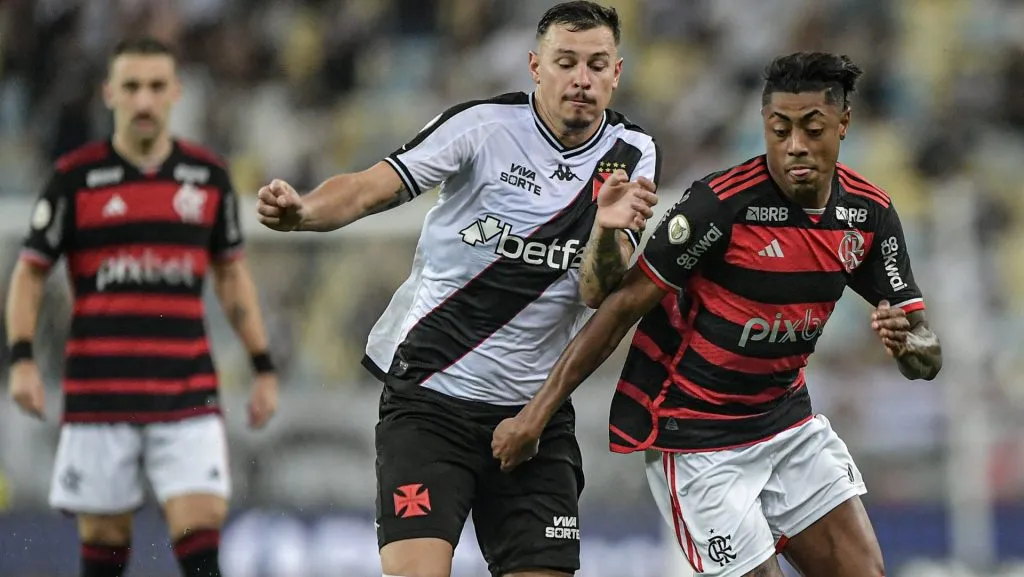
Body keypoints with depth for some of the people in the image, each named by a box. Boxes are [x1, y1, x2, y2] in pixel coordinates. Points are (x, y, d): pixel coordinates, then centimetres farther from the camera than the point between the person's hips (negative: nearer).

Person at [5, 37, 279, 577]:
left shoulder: (208, 175, 8)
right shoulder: (75, 177, 1)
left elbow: (232, 275, 17)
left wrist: (263, 368, 14)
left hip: (189, 392, 1)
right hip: (98, 388, -1)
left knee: (201, 526, -12)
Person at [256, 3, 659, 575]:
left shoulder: (632, 155, 1)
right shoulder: (485, 125, -9)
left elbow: (596, 292, -6)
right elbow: (369, 189, -12)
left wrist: (607, 230, -27)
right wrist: (300, 211, -31)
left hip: (536, 411, 4)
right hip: (429, 399, -4)